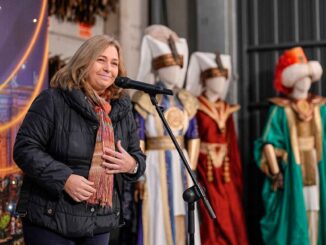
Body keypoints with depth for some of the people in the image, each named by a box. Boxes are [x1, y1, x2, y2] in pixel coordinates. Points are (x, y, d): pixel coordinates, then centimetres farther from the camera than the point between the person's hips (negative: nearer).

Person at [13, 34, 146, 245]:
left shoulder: (122, 109, 10)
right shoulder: (53, 101, -8)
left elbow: (138, 156, 17)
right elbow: (25, 148, -11)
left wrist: (131, 165, -8)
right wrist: (64, 179, -22)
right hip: (51, 220, -5)